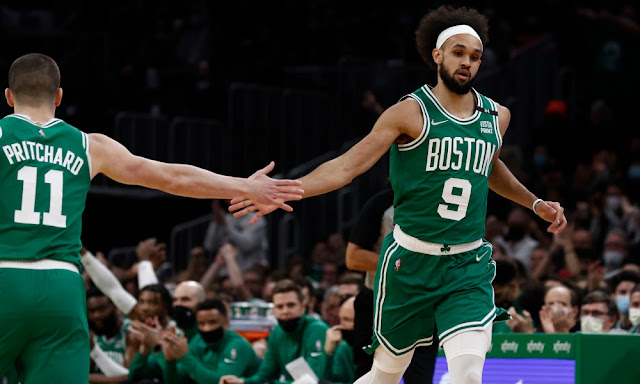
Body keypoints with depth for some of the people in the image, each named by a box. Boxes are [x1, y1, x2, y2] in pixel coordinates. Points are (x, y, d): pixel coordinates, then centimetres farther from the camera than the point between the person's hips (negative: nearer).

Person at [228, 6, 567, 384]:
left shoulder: (496, 116, 9)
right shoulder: (412, 113, -7)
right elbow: (347, 166, -12)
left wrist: (536, 203, 29)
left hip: (468, 268, 3)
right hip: (411, 263, -3)